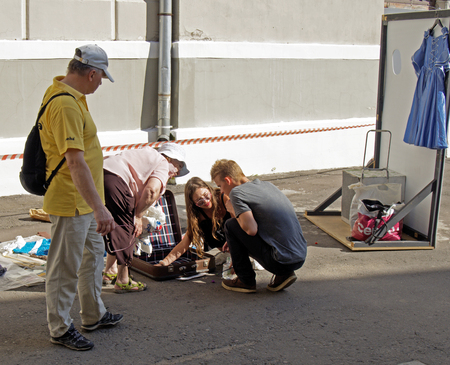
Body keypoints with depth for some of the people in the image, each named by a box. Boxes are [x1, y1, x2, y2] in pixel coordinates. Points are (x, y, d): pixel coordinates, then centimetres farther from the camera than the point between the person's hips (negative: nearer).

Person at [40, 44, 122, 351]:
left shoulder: (70, 93, 5)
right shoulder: (65, 105, -28)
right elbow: (75, 162, -35)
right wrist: (100, 208, -38)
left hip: (84, 201, 11)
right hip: (71, 202, -11)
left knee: (94, 254, 23)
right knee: (65, 268, 4)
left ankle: (93, 315, 39)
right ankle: (60, 328, 20)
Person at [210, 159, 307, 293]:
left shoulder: (236, 192, -8)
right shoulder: (267, 185, 16)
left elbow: (251, 229, -19)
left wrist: (232, 210, -1)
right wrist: (234, 242, 36)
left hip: (281, 261, -8)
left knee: (230, 226, 2)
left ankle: (246, 281, 11)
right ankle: (284, 274, 14)